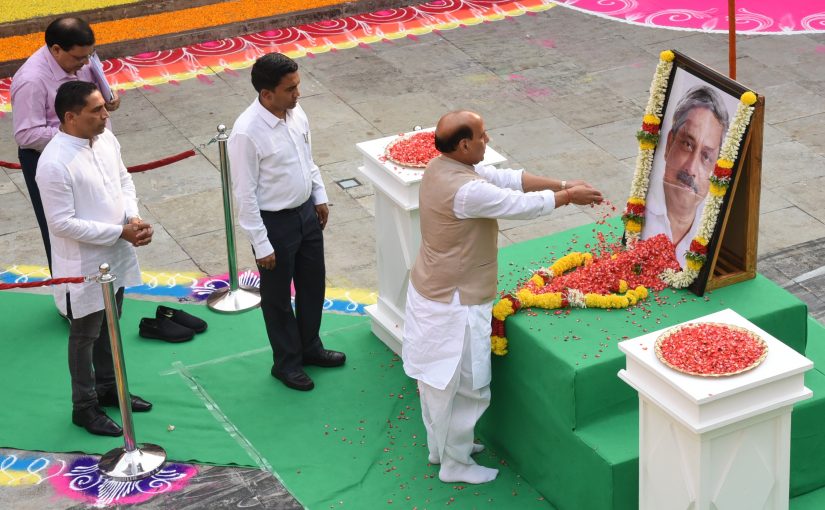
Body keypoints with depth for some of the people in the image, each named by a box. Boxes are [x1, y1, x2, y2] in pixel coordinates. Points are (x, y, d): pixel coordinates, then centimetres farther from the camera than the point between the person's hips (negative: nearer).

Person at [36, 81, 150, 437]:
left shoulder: (106, 139, -5)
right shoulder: (54, 164, -29)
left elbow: (124, 180, 9)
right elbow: (62, 223, -26)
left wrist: (133, 217, -10)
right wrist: (120, 232, -23)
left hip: (115, 258, 7)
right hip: (83, 267, -7)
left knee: (109, 328, 24)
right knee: (84, 336, 11)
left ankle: (108, 388, 44)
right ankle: (84, 407, 28)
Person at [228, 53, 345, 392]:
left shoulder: (296, 113, -7)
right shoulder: (247, 133, -28)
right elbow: (245, 194, -22)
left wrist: (320, 197, 15)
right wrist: (261, 244, -18)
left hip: (306, 212, 7)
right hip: (275, 223, -7)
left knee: (313, 285, 22)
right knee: (278, 297, 14)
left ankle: (310, 347, 45)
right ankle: (286, 362, 34)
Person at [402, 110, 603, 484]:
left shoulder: (442, 167, -1)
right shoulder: (466, 191, -32)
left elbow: (507, 179, 2)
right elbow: (522, 204, -22)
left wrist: (563, 184, -2)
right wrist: (569, 197, -5)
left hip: (429, 291, 10)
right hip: (455, 304, -10)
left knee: (436, 377, 25)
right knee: (466, 388, 8)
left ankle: (440, 445, 42)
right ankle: (455, 464, 23)